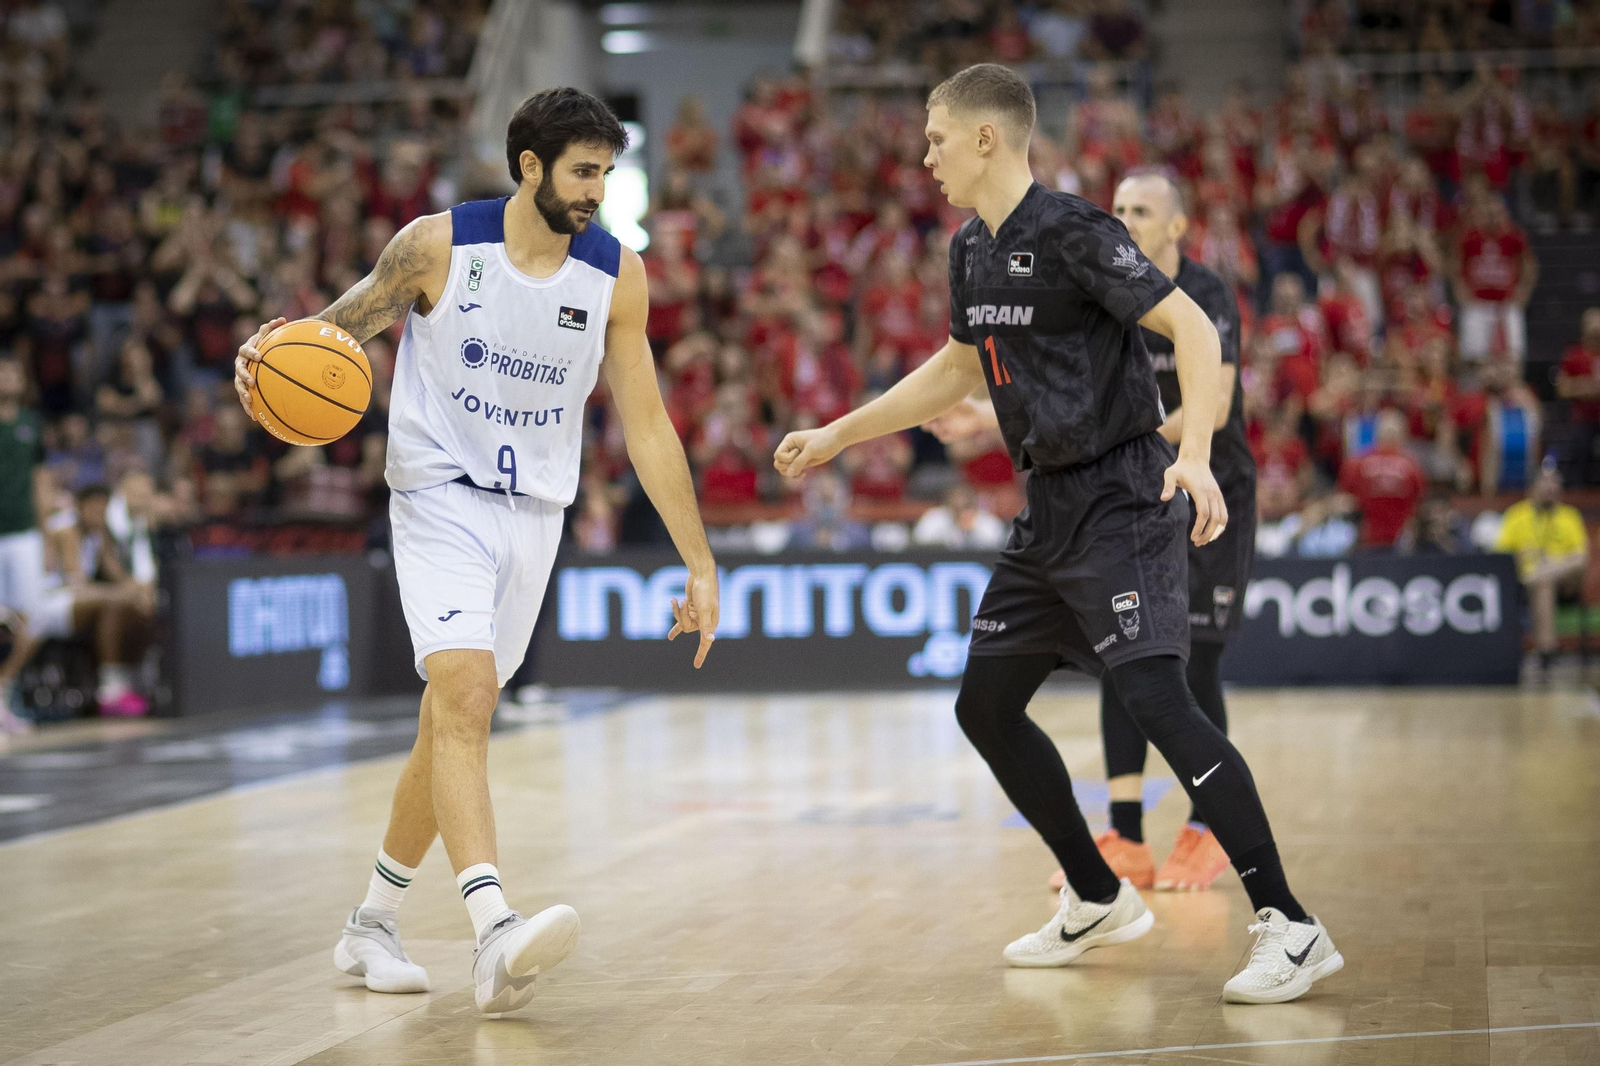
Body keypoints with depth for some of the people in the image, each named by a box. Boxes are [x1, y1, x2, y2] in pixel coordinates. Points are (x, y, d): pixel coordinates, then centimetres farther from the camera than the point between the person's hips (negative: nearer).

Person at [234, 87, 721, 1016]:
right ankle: (497, 938, -35)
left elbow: (647, 427, 2)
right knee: (466, 695, -23)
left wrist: (701, 564, 1)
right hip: (439, 496, -4)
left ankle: (374, 924, 28)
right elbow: (337, 331, -1)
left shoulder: (618, 276, -2)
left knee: (456, 719, 11)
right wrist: (272, 352, -26)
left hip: (534, 514, 4)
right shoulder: (438, 245, -11)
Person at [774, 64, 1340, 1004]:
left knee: (1157, 699, -20)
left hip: (1122, 498, -10)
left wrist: (1195, 455, -34)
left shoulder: (1072, 230, -15)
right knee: (986, 705, 13)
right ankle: (1101, 902, 27)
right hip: (1051, 506, 10)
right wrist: (835, 437, 29)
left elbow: (1194, 330, -20)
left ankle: (1291, 928, -18)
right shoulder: (973, 249, 12)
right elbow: (959, 369, 27)